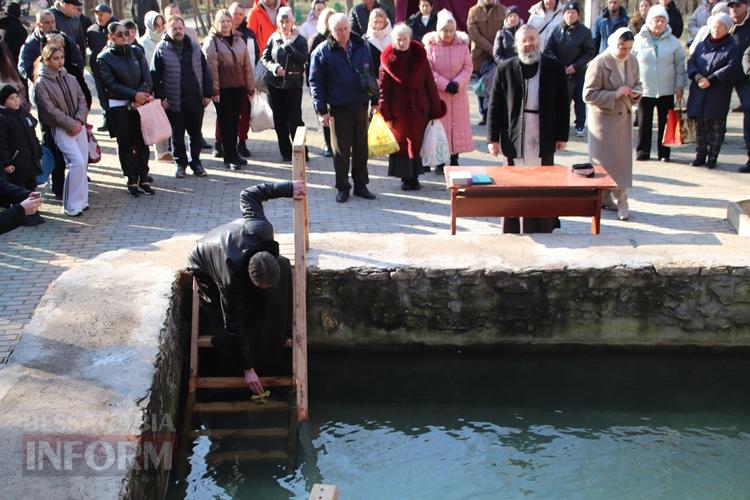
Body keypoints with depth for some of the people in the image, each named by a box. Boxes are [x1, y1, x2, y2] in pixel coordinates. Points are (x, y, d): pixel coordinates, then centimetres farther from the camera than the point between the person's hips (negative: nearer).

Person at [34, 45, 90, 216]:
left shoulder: (70, 79, 10)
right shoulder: (41, 83, -7)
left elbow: (82, 100, 9)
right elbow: (50, 110, -12)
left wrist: (79, 121, -8)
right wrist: (71, 124, -14)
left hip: (78, 126, 6)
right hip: (61, 129, -6)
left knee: (82, 164, 4)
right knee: (77, 163, -17)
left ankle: (80, 200, 16)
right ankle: (72, 206, -10)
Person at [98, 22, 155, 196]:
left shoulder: (136, 52, 9)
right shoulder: (104, 58, -2)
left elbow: (147, 76, 4)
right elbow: (111, 84, -10)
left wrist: (142, 94, -13)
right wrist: (134, 95, -15)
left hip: (141, 103, 3)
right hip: (119, 106, -3)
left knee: (142, 142, 3)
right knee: (125, 144, 2)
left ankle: (143, 179, 11)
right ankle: (132, 180, 10)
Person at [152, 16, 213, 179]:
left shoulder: (194, 47, 7)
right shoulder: (161, 49, -2)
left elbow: (205, 71, 8)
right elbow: (155, 76, -3)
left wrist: (207, 93, 2)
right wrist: (160, 97, -9)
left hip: (195, 99, 3)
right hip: (174, 102, -2)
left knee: (196, 133, 10)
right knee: (177, 135, 6)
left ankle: (196, 162, 22)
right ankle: (181, 164, 19)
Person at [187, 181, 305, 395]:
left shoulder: (261, 230, -39)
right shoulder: (231, 279, -45)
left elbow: (248, 195, -22)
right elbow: (234, 326, -34)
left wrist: (289, 188, -25)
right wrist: (248, 370, -29)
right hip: (205, 270, -6)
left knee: (283, 266, -9)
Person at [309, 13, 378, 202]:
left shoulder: (362, 47, 7)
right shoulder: (322, 52, -5)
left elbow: (371, 75, 14)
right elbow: (315, 82, -5)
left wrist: (375, 100, 11)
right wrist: (321, 110, -10)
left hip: (361, 106, 4)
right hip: (338, 109, -4)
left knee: (361, 148, 10)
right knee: (341, 150, 3)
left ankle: (360, 185, 21)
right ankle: (342, 188, 13)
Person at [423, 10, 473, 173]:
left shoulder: (462, 44, -3)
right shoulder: (430, 45, -8)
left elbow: (468, 67, -2)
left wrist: (457, 83, -17)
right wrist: (445, 84, -17)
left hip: (458, 92, 2)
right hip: (437, 93, -2)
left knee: (458, 124, 5)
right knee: (439, 124, 2)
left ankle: (455, 159, 14)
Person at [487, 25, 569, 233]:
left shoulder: (555, 68, 3)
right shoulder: (505, 69, 2)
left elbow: (563, 105, 7)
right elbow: (495, 105, 3)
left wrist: (562, 136, 4)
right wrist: (493, 138, -2)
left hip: (544, 140, 0)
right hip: (515, 140, 0)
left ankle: (542, 235, 14)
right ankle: (512, 234, 14)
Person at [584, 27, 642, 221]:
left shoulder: (632, 61, 3)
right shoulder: (599, 63, -15)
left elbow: (637, 82, 19)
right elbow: (588, 94, -17)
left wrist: (636, 92, -5)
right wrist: (614, 94, -25)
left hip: (623, 117, 6)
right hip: (603, 118, -6)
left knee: (623, 158, 6)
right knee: (603, 158, 2)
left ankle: (620, 200, 13)